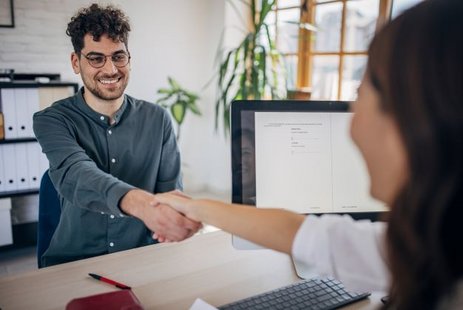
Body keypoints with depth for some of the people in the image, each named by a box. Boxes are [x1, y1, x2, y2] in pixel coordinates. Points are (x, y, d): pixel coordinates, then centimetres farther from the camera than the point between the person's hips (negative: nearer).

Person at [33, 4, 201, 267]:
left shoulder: (157, 120, 1)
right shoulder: (52, 121, -5)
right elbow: (74, 176, -25)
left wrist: (177, 218, -22)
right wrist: (138, 203, -45)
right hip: (73, 262, -1)